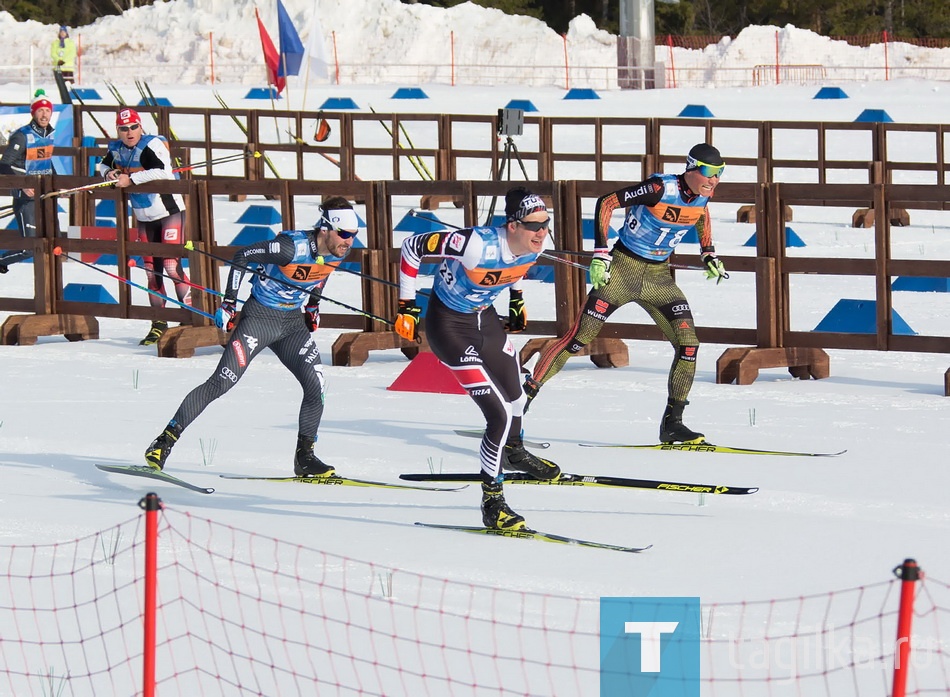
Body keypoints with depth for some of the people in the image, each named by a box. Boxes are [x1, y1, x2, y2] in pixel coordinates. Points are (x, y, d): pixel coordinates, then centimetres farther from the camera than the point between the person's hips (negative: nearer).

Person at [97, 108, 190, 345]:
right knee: (151, 270, 8)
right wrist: (109, 172, -1)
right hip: (144, 218, 7)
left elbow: (163, 171, -32)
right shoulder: (117, 149, 3)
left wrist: (131, 179, -29)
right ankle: (159, 323, 15)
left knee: (171, 266, -14)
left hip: (169, 211, -7)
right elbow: (104, 164, 22)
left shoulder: (151, 146, -18)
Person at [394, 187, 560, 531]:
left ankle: (513, 451, 58)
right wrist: (406, 306, -20)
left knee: (515, 396, 25)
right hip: (449, 325, -7)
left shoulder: (534, 245, -15)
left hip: (485, 318, 7)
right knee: (500, 414, -13)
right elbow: (412, 247, -26)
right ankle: (492, 503, 0)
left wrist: (517, 297, 19)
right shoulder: (477, 245, -36)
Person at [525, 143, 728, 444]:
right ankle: (525, 394, 0)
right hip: (623, 269, -6)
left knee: (688, 345, -6)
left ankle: (672, 422, 3)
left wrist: (708, 254, 16)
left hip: (659, 276, 6)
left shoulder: (702, 196, -2)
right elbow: (605, 203, -19)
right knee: (579, 338, -9)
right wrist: (600, 253, -22)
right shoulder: (661, 189, -22)